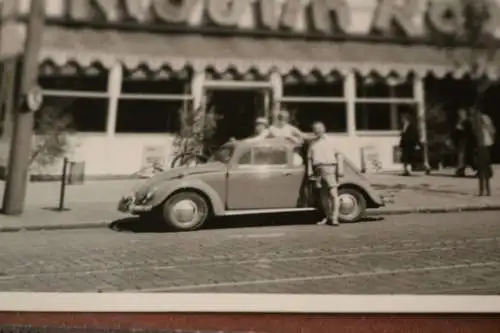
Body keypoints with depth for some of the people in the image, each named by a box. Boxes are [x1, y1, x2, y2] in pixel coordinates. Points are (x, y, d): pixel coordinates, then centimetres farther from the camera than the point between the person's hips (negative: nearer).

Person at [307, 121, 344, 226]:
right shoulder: (313, 143, 17)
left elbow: (338, 156, -1)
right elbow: (309, 158, 20)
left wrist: (340, 170, -8)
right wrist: (310, 173, 14)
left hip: (329, 168, -5)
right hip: (318, 170, 5)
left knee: (333, 194, -11)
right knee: (323, 195, 8)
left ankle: (334, 218, -13)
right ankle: (328, 218, 19)